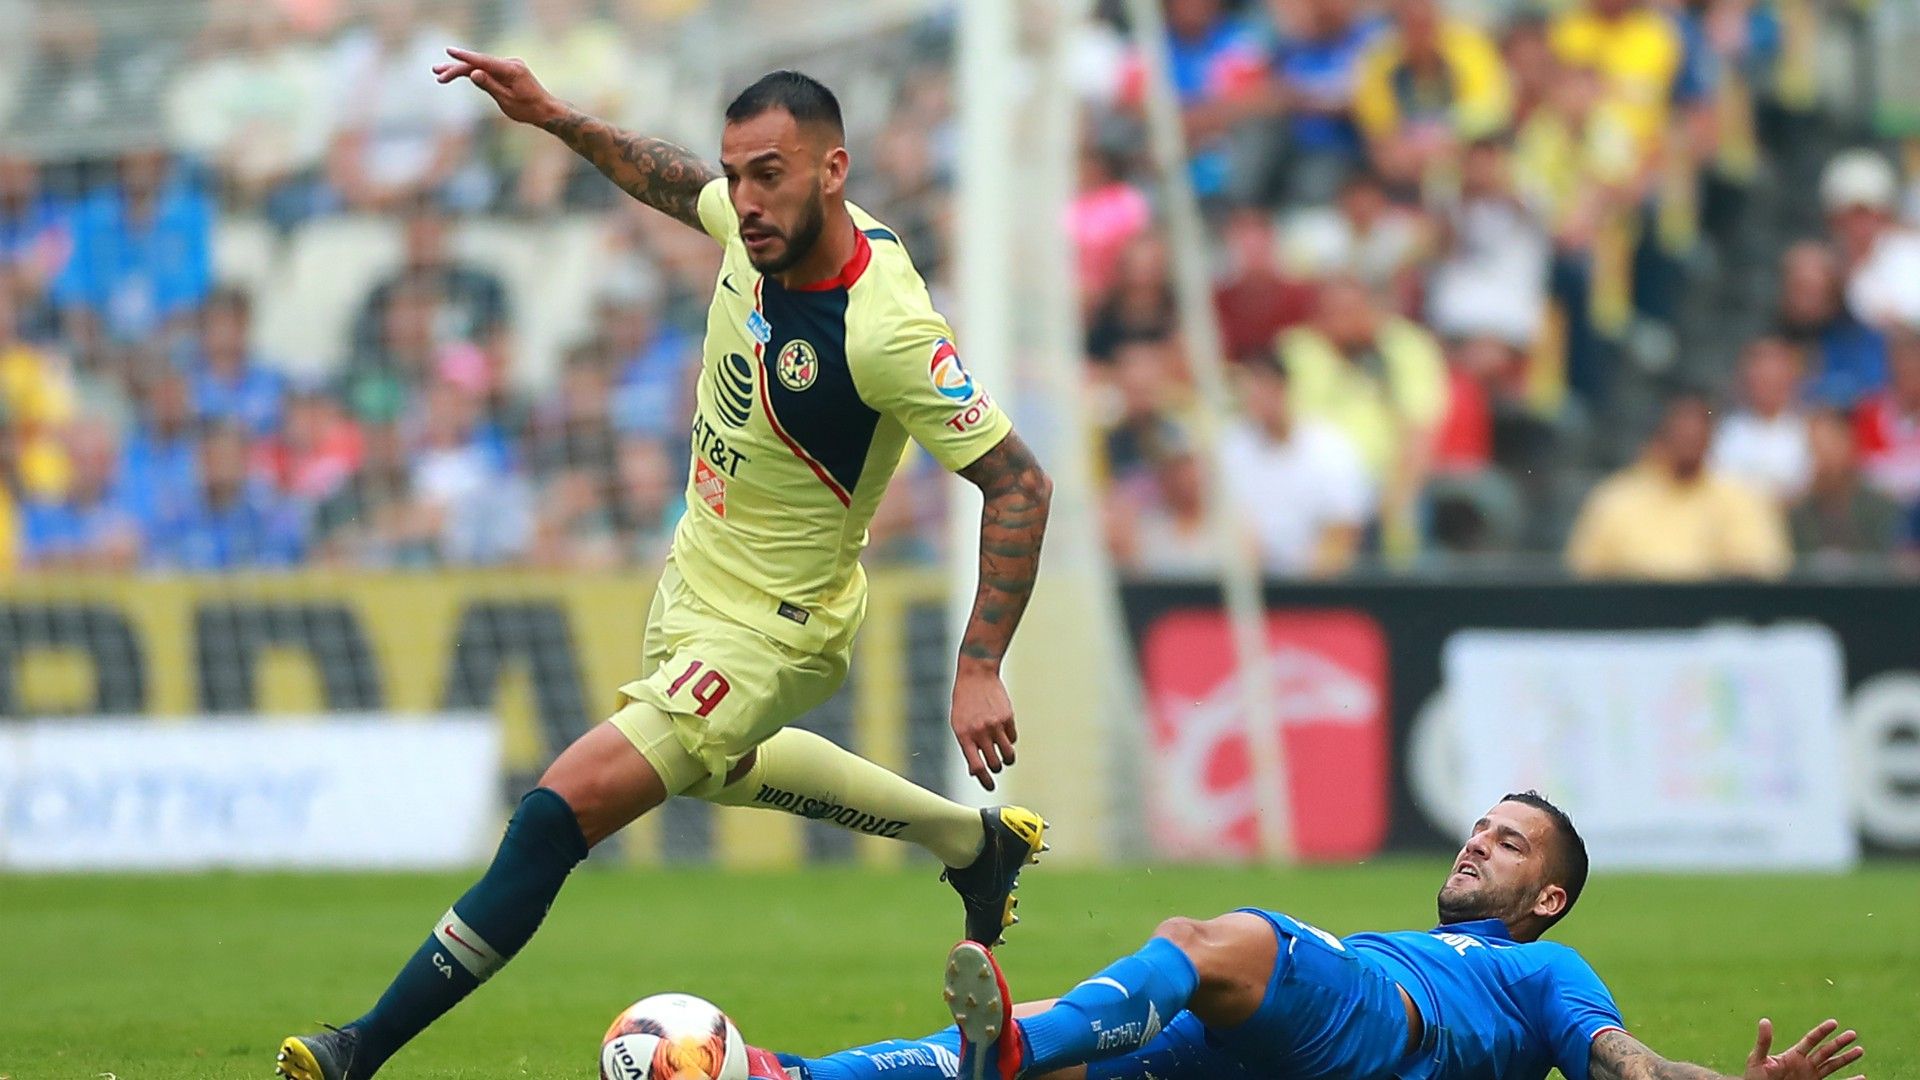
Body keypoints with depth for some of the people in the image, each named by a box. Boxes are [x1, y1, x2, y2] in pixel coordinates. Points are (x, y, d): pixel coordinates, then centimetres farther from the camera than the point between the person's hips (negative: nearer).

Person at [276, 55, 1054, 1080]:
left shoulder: (887, 332, -33)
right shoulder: (761, 227, -12)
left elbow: (1018, 483, -28)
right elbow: (676, 181, 14)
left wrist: (980, 671, -30)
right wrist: (554, 117, 8)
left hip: (766, 631, -9)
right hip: (693, 576, 9)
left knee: (555, 816, -18)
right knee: (718, 762, 37)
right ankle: (973, 841, 52)